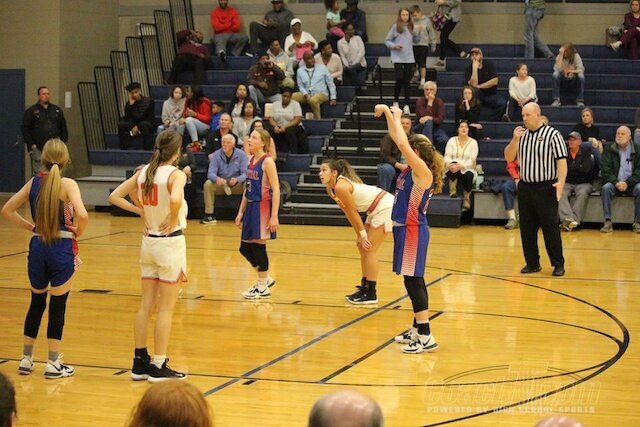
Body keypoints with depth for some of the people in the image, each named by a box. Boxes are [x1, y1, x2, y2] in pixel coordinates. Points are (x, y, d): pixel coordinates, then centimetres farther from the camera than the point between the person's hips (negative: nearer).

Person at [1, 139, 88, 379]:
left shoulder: (34, 183, 4)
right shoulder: (68, 185, -11)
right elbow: (82, 215, -26)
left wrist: (30, 227, 11)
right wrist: (78, 232, -7)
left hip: (38, 247, 4)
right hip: (62, 249, -4)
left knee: (36, 303, 19)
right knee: (57, 306, 5)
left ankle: (26, 360, 24)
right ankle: (53, 365, 10)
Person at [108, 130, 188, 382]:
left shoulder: (143, 172, 4)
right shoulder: (176, 174, -14)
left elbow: (114, 196, 7)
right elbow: (176, 199, -35)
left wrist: (140, 210, 7)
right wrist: (173, 220, -18)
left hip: (148, 242, 6)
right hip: (170, 243, -6)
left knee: (146, 306, 12)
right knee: (166, 309, 1)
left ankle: (140, 363, 17)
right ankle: (158, 366, 4)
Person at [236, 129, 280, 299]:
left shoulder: (267, 161, -13)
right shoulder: (251, 160, 11)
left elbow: (276, 190, -16)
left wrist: (274, 216, -20)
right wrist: (241, 212, 15)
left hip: (262, 208, -8)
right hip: (251, 207, 8)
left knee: (258, 247, -1)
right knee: (245, 248, 11)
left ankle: (263, 288, 12)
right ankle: (265, 279, 29)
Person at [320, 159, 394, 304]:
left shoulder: (340, 187, -22)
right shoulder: (331, 189, 6)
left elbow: (353, 212, -17)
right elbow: (348, 213, 10)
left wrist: (362, 234, -11)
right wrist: (359, 235, 7)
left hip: (386, 207, -10)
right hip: (377, 209, 10)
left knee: (369, 250, -8)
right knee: (362, 246, 14)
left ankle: (371, 294, -3)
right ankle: (364, 288, 22)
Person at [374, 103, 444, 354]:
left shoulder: (423, 171, -16)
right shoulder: (413, 169, 9)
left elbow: (403, 144, -27)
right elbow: (397, 139, 16)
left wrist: (397, 118, -15)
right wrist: (388, 113, 10)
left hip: (413, 230, -10)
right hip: (405, 228, 10)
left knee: (413, 280, -10)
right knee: (413, 280, 15)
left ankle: (426, 337, -10)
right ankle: (417, 329, 24)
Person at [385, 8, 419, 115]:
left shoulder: (410, 27, 10)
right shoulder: (395, 27, -2)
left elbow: (415, 40, 17)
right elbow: (387, 40, 2)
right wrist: (394, 46, -15)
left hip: (409, 58, 3)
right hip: (398, 58, -3)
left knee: (407, 81, 2)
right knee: (399, 80, -8)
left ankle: (406, 105, 5)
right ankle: (395, 102, 11)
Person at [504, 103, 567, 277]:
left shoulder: (553, 135, -6)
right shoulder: (521, 135, 11)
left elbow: (561, 161, -11)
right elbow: (509, 158, 11)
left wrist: (561, 181, -25)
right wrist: (514, 140, -5)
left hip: (546, 188, -6)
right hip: (525, 187, 6)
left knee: (550, 227, -4)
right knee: (527, 228, 7)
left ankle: (558, 264, 5)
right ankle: (532, 263, 17)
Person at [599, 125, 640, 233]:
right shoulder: (609, 149, 6)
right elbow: (605, 170, -2)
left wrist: (627, 183, -17)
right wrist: (616, 182, -18)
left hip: (631, 183, 0)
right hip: (614, 183, 1)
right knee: (606, 187, -30)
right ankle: (608, 222, -30)